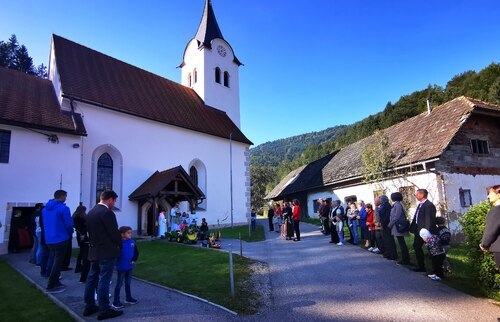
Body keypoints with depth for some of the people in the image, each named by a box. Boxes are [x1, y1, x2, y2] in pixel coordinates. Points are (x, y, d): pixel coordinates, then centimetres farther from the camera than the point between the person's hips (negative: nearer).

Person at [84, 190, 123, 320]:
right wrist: (121, 244, -1)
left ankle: (89, 306, 24)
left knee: (92, 278, 15)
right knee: (104, 280, -3)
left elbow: (91, 231, 14)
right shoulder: (107, 212, -19)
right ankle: (104, 310, 4)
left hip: (94, 251, 9)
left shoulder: (91, 212, 9)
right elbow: (114, 233, -17)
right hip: (107, 252, -9)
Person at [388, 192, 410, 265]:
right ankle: (405, 259, 22)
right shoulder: (395, 205, 12)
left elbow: (396, 217, -21)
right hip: (397, 228, 10)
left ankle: (405, 260, 6)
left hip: (398, 228, -10)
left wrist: (390, 224, -12)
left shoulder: (397, 205, -17)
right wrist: (391, 224, 8)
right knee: (402, 243, 14)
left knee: (402, 244, -2)